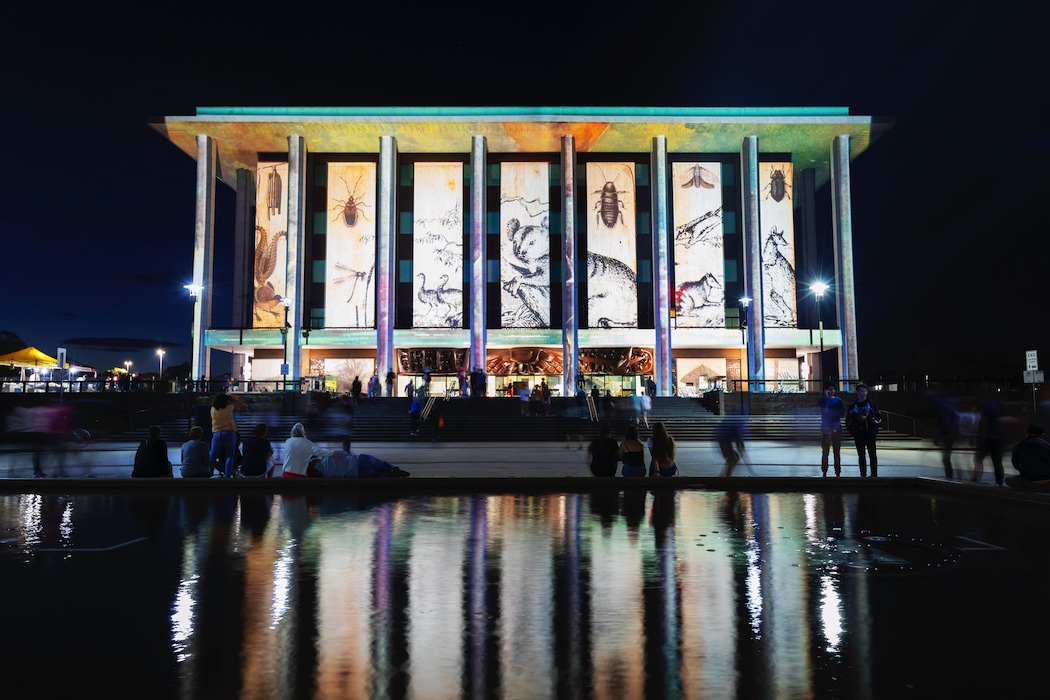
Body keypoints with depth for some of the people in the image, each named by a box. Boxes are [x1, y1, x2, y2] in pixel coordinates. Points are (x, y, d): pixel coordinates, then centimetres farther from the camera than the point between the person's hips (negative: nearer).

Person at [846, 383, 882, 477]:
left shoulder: (872, 404, 1)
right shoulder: (853, 406, 9)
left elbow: (879, 418, -2)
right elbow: (848, 420, 13)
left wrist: (867, 419, -13)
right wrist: (852, 431, -1)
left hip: (870, 434, -3)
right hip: (858, 435, 3)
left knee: (872, 455, -2)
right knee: (861, 456, 7)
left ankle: (874, 474, 1)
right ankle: (863, 475, 12)